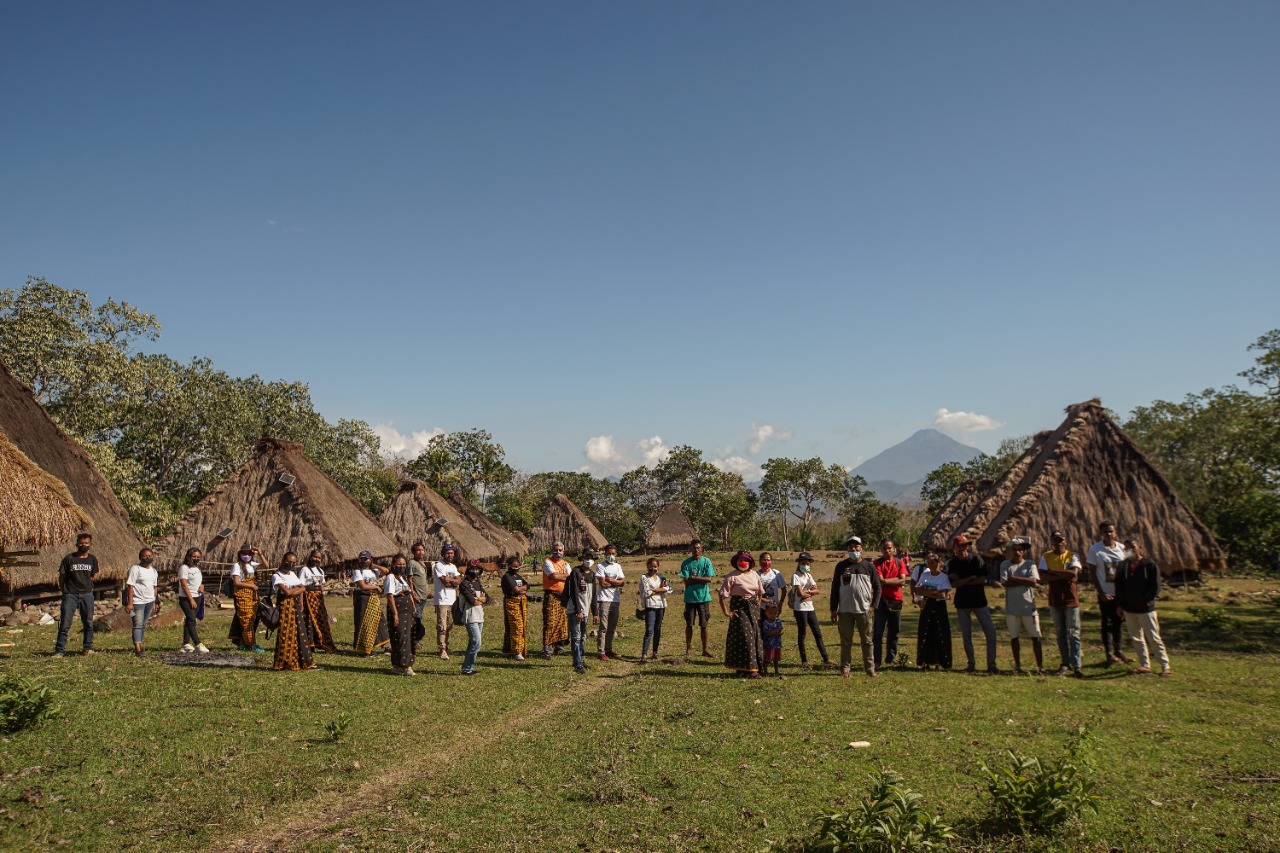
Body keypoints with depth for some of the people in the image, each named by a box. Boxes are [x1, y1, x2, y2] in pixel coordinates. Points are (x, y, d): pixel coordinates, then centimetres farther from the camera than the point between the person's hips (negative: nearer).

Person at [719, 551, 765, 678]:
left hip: (753, 608, 7)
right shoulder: (732, 576, -11)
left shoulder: (754, 575, 9)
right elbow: (722, 595, -14)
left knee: (755, 636, 8)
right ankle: (750, 669, -5)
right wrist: (726, 612, -16)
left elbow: (760, 592, 22)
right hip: (739, 609, -7)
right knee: (745, 637, -8)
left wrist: (757, 606, 12)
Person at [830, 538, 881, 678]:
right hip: (845, 610, 0)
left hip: (864, 610, 0)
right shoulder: (841, 566, 3)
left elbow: (877, 587, 7)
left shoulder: (869, 566, 4)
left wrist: (874, 606, -4)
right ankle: (845, 668, 14)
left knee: (867, 640, 6)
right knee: (846, 641, 7)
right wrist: (833, 609, 2)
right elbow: (834, 588, 5)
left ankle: (870, 668, 13)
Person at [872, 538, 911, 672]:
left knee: (895, 631, 11)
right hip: (881, 599, -3)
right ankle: (877, 661, -4)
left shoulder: (899, 562, 7)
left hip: (896, 600, 3)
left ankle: (891, 658, 25)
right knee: (878, 632, -6)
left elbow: (903, 580, -4)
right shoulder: (877, 563, -1)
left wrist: (886, 581, -8)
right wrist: (896, 581, -8)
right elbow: (879, 581, -12)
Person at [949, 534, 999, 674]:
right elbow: (953, 584, -8)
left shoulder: (976, 559, -3)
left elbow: (983, 580, -12)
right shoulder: (952, 563, 1)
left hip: (979, 601, -1)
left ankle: (991, 664, 2)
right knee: (966, 635, 6)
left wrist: (962, 582, -11)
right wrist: (970, 578, -14)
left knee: (990, 631, -7)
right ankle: (971, 663, 17)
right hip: (962, 603, 1)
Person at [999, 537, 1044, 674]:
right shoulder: (1005, 565, 2)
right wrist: (1025, 581, -11)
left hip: (1028, 607, 0)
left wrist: (1014, 578, -11)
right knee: (1014, 636, 7)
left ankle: (1040, 665, 9)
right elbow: (1005, 583, -12)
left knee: (1035, 636, 2)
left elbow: (1033, 581, -13)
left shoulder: (1030, 564, 2)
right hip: (1011, 608, 1)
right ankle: (1017, 665, 17)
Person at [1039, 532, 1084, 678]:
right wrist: (1064, 576, -16)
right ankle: (1065, 664, 14)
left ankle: (1076, 666, -4)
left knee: (1073, 633, -3)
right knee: (1060, 634, 7)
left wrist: (1054, 571, -12)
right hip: (1055, 600, 2)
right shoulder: (1046, 556, 3)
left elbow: (1074, 573, -18)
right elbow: (1043, 575, -10)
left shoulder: (1072, 556, -2)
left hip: (1071, 600, -2)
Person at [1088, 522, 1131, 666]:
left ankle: (1118, 650, 26)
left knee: (1118, 622, 14)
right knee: (1107, 624, 1)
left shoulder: (1121, 548, 4)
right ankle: (1109, 653, 7)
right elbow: (1093, 573, -6)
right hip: (1106, 594, -4)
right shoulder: (1095, 549, -8)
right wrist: (1101, 593, -12)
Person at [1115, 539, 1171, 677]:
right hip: (1129, 610, 5)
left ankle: (1165, 666, 3)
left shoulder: (1150, 565, -6)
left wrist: (1145, 601, -12)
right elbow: (1118, 587, 11)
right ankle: (1145, 665, 20)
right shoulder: (1123, 566, 7)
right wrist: (1119, 605, 7)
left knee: (1154, 638, -4)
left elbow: (1155, 587, -7)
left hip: (1146, 609, -5)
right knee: (1136, 638, 10)